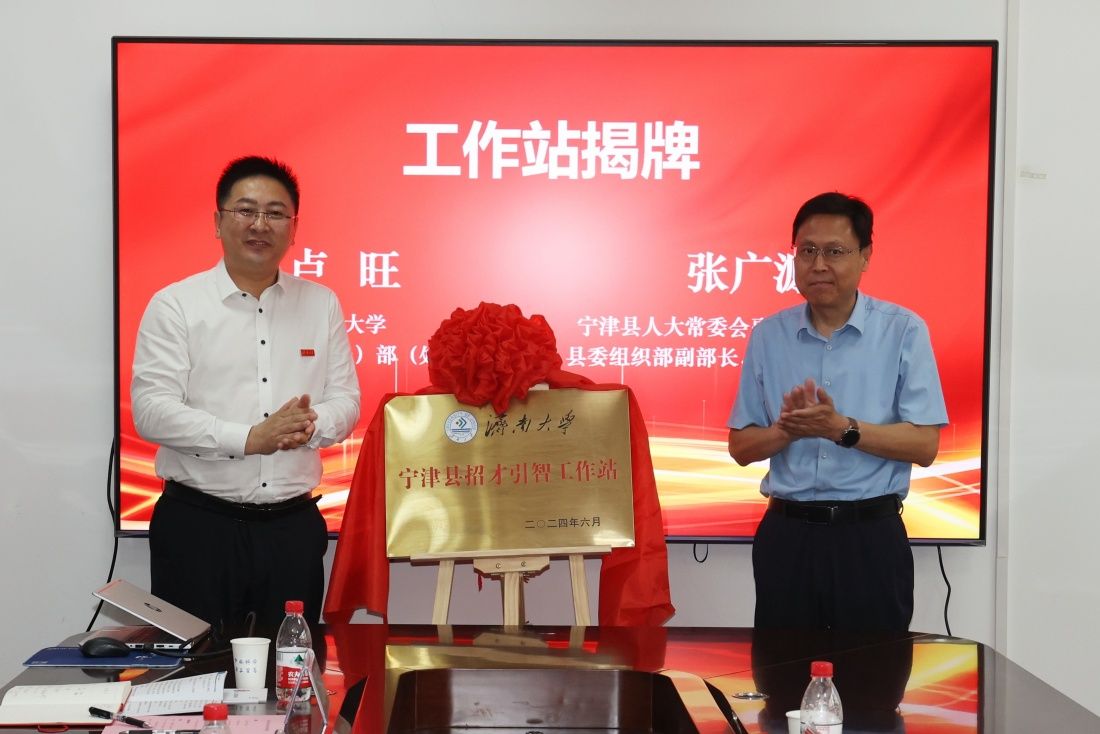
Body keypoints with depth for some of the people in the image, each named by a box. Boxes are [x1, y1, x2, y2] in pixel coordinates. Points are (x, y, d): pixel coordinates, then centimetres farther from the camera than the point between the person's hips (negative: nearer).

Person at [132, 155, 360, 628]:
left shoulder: (321, 305, 10)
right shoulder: (175, 305, -1)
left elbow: (345, 400, 8)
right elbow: (151, 411, -9)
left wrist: (309, 426, -15)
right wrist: (249, 438, -19)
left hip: (294, 524, 3)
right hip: (198, 523, -3)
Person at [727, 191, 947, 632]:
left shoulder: (903, 331, -3)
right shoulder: (768, 336, 5)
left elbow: (924, 445, -7)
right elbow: (741, 447, 7)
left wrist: (843, 428, -20)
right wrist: (787, 430, -14)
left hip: (870, 534, -2)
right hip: (786, 534, 3)